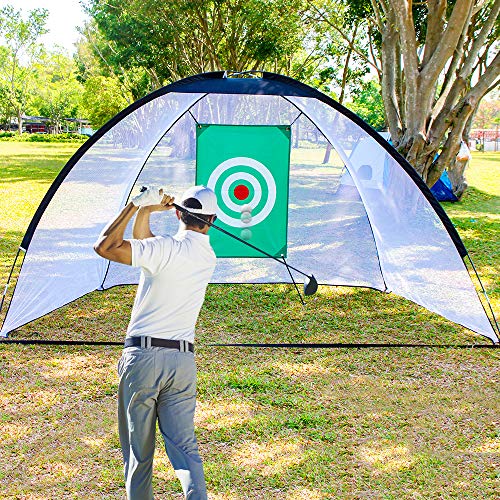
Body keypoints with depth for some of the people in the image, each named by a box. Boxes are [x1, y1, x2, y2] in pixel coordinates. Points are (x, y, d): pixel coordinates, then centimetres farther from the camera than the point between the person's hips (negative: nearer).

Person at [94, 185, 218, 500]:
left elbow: (104, 247, -10)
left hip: (143, 356, -4)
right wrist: (144, 211, 4)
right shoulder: (208, 256, 8)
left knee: (138, 449, 9)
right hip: (183, 359, 4)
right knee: (185, 447, 4)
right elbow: (143, 245, 17)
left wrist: (136, 205, -5)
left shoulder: (166, 248, -13)